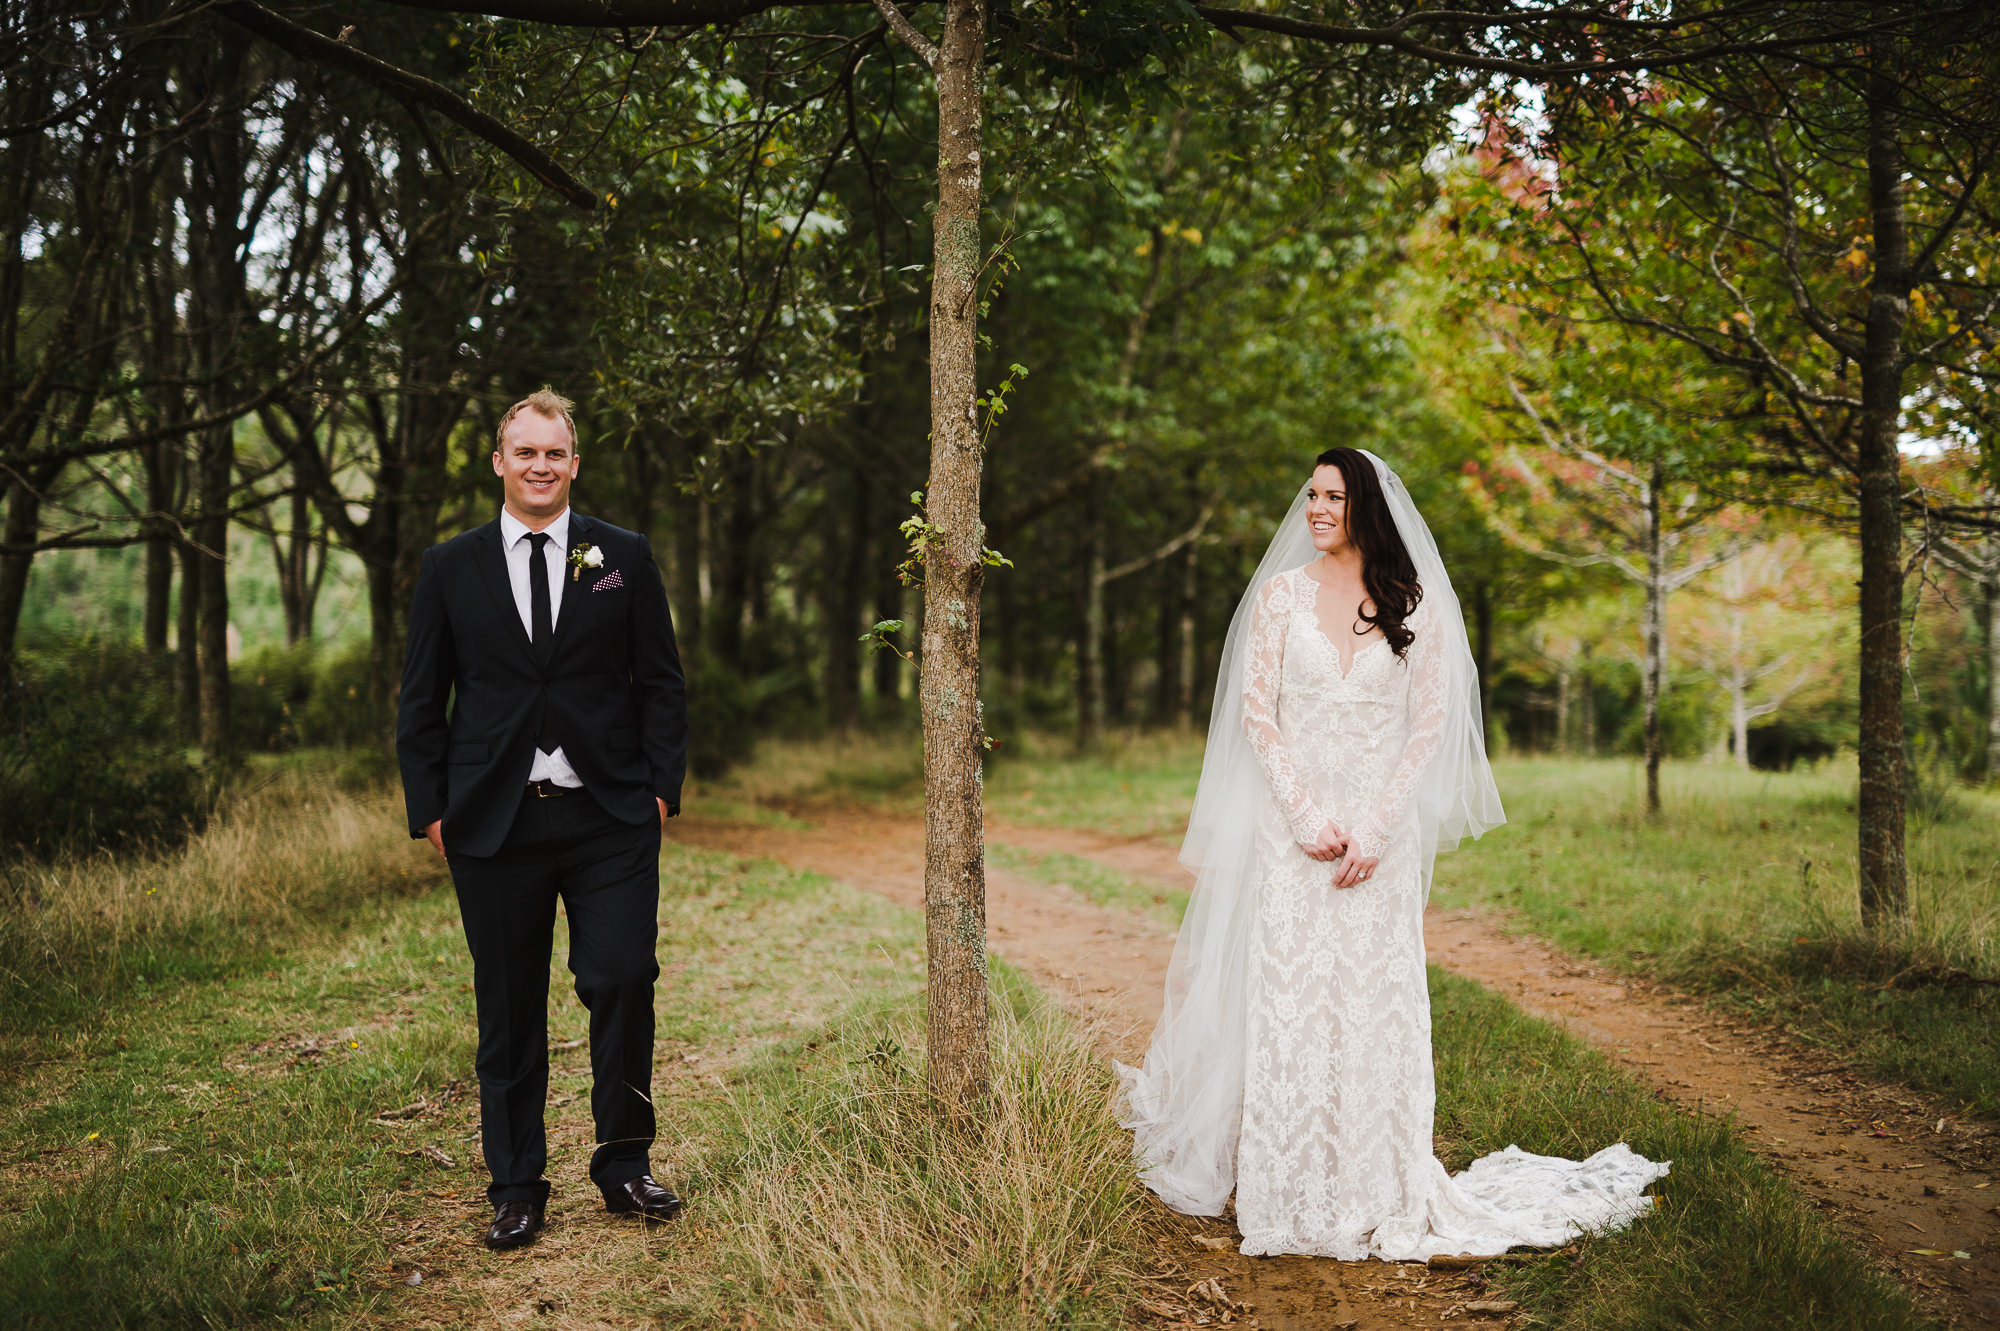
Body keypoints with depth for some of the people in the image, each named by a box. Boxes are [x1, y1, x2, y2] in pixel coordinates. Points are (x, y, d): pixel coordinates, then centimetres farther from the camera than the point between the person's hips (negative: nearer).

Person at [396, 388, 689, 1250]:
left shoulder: (624, 557, 7)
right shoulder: (450, 566, 8)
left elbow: (661, 683, 8)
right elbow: (421, 701, 9)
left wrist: (661, 787, -1)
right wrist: (429, 808, 1)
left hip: (610, 818, 0)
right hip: (493, 823, 1)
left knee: (623, 981, -7)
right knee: (508, 1010, 6)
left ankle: (623, 1165, 13)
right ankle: (516, 1188, 19)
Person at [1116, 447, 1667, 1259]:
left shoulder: (1416, 605, 3)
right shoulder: (1281, 593, 4)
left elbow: (1431, 724, 0)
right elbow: (1257, 712, 1)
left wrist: (1375, 827, -9)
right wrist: (1305, 815, -9)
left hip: (1382, 826, 0)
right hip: (1291, 821, 0)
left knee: (1378, 1001, 1)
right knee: (1288, 999, 0)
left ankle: (1381, 1196, 13)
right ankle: (1291, 1199, 10)